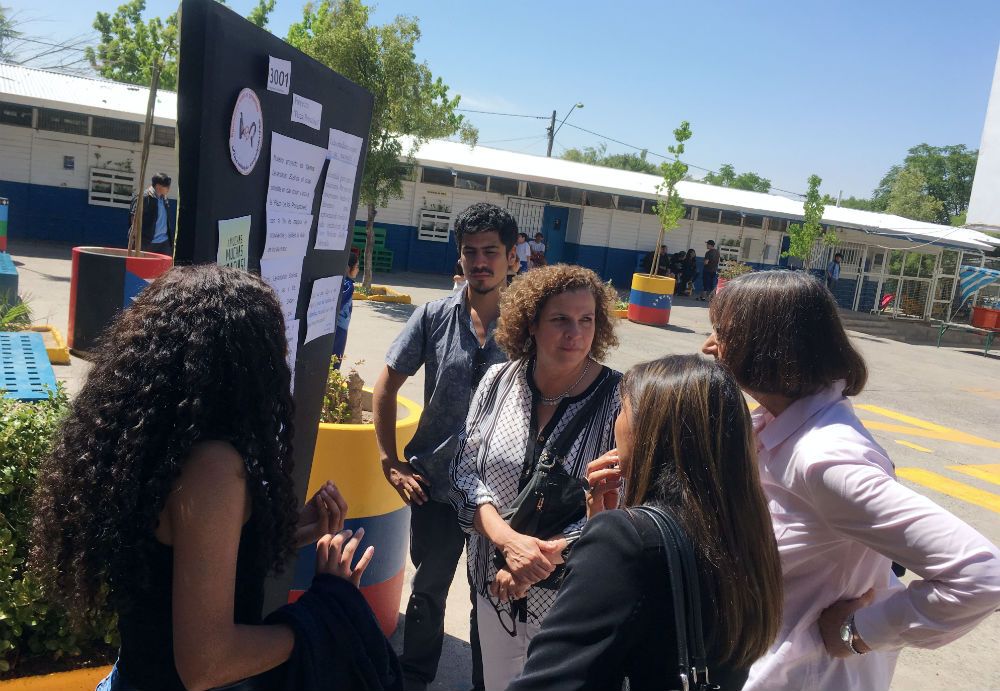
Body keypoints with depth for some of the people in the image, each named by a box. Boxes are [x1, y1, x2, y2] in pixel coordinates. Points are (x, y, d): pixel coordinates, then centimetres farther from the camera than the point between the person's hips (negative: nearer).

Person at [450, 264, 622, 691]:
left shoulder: (618, 399, -18)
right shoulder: (498, 382, -7)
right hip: (495, 582, 3)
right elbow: (466, 476, -5)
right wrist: (509, 540, -21)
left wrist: (541, 561, -23)